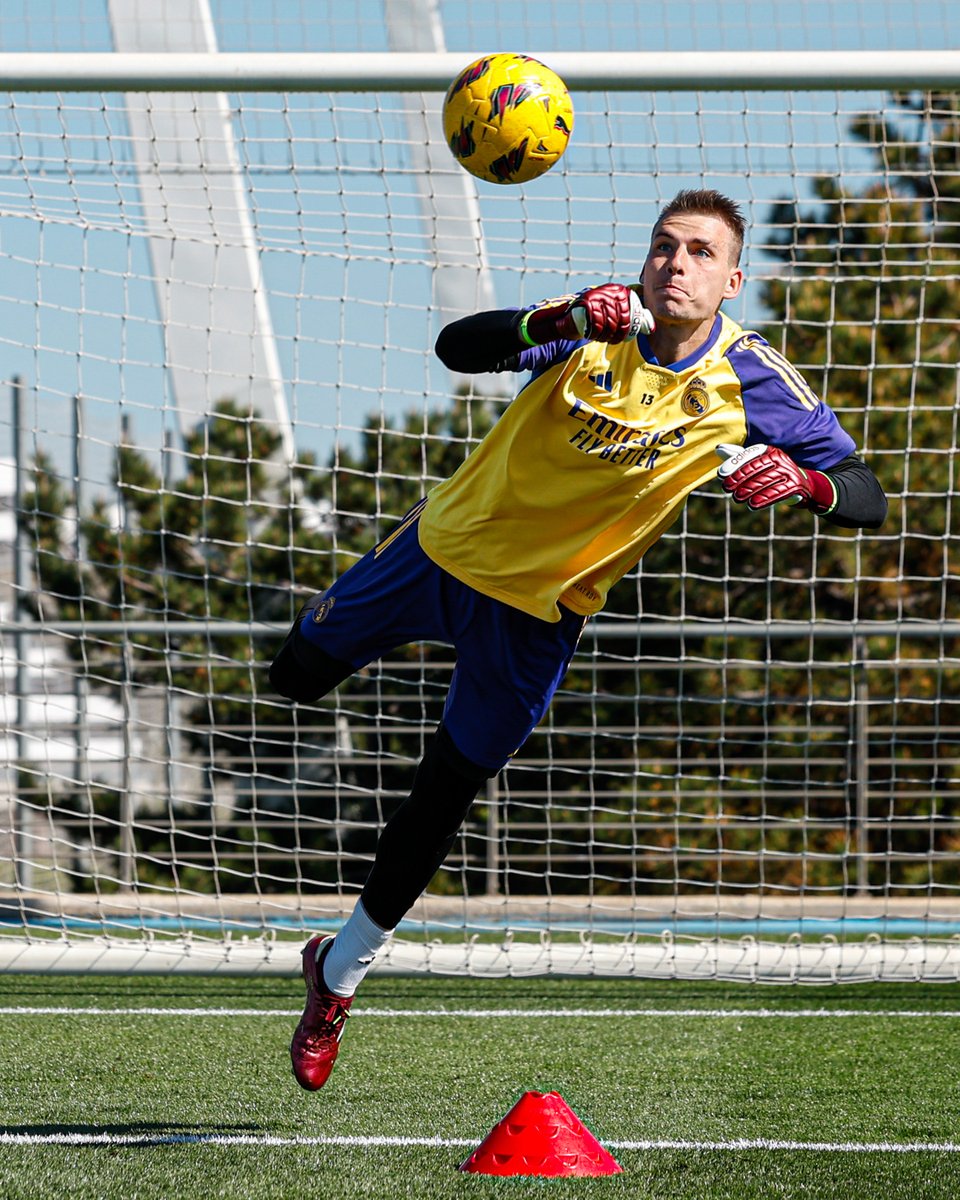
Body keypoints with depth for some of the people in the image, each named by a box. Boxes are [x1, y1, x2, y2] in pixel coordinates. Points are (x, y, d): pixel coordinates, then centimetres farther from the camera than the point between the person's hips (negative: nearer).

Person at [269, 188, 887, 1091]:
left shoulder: (751, 381, -17)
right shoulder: (599, 326, -18)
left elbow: (868, 500, -20)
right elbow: (457, 348, -33)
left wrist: (804, 480, -43)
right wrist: (561, 320, -50)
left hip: (540, 608, 0)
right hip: (447, 545, 0)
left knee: (443, 797, 6)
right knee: (297, 676, 15)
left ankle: (342, 971, 27)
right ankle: (332, 623, 52)